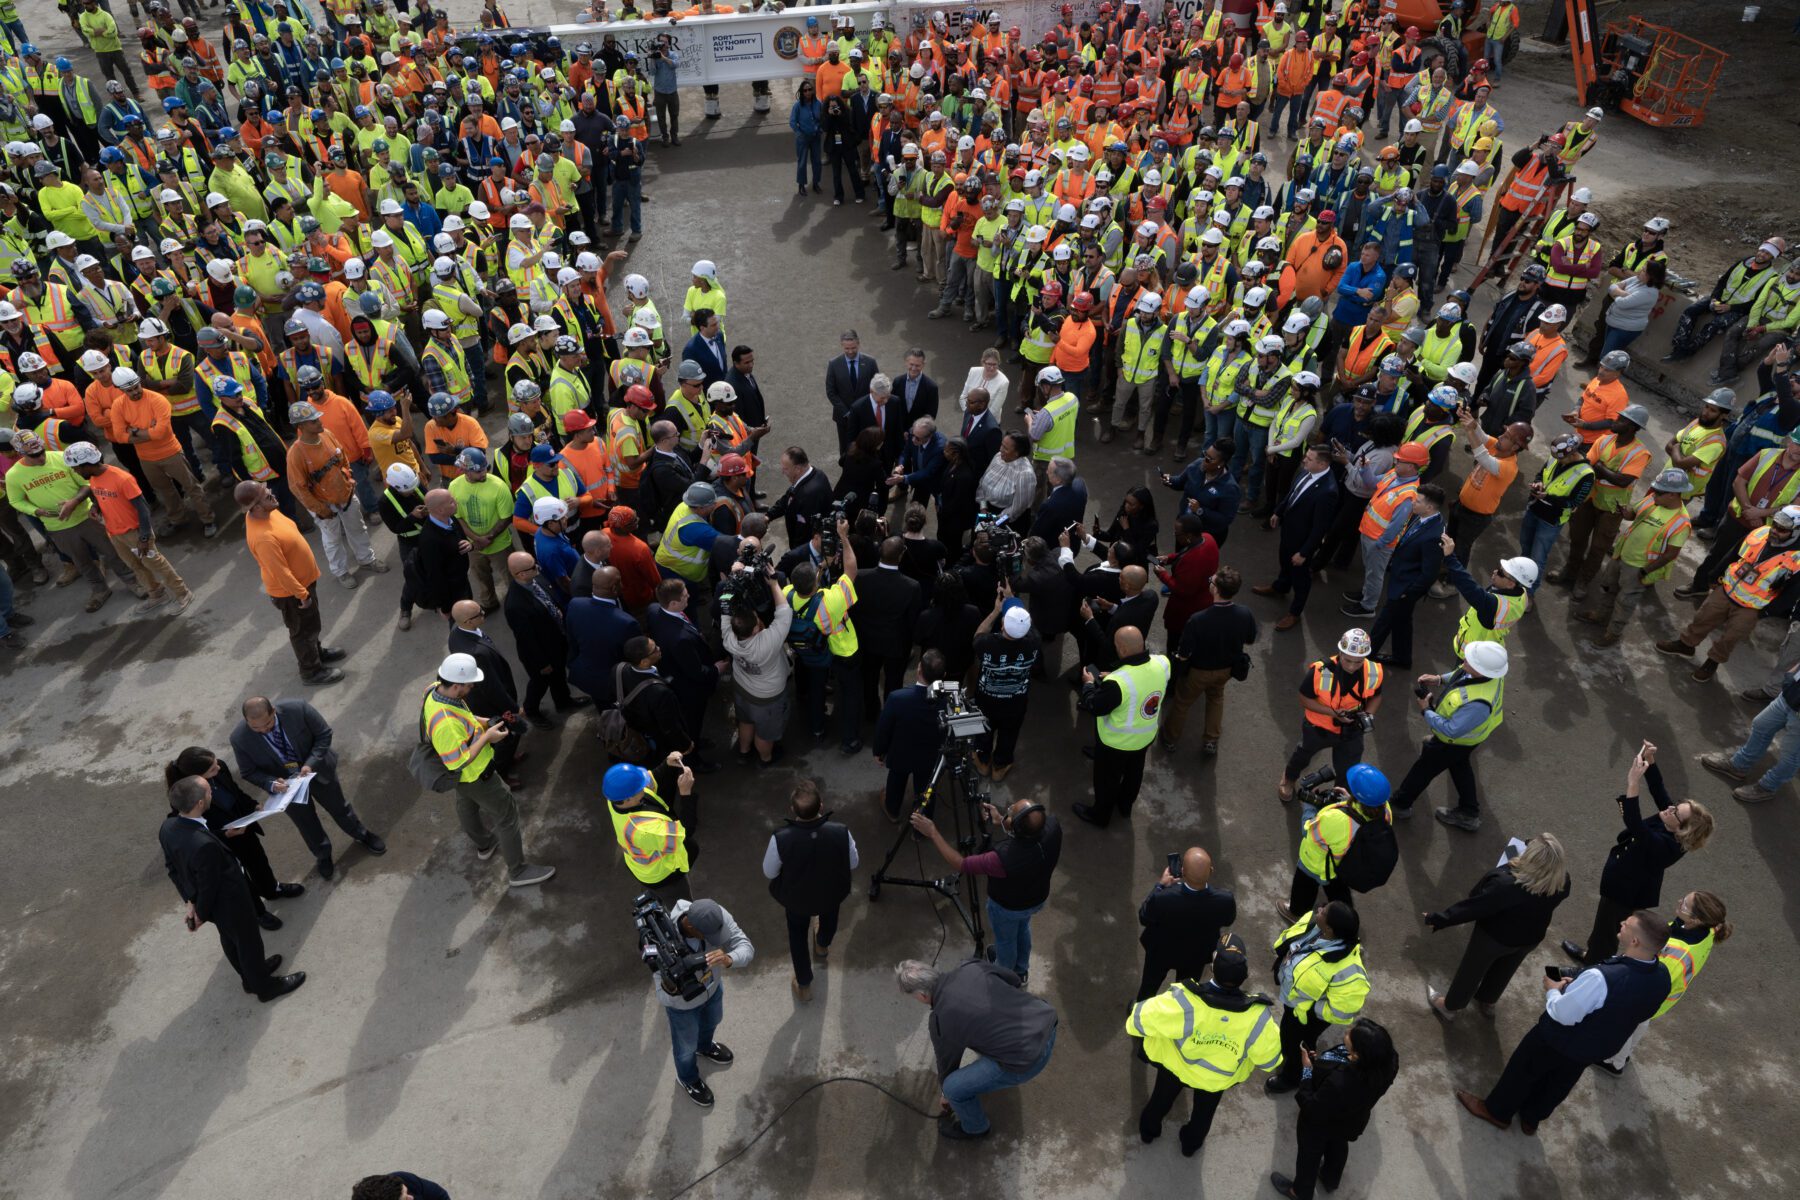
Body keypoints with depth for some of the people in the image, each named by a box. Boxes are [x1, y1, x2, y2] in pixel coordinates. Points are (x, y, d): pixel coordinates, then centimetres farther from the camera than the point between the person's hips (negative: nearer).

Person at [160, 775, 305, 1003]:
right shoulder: (205, 845, -43)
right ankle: (265, 986, 44)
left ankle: (250, 977, 55)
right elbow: (209, 886, -27)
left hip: (205, 898, 8)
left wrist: (191, 900, 4)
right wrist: (202, 915, -8)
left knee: (230, 939, 30)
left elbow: (172, 866, -4)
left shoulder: (167, 827, -19)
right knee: (249, 942, 19)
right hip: (229, 901, -8)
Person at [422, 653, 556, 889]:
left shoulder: (435, 689, -16)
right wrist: (486, 737, -27)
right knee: (507, 815, 8)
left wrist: (483, 722, -5)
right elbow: (458, 762, -32)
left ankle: (484, 844, 61)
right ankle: (518, 872, 25)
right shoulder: (445, 723, -43)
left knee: (467, 806, 32)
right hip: (475, 775, -9)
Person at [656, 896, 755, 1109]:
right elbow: (664, 998, -36)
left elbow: (746, 946, -30)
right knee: (687, 1045, 27)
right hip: (684, 1003, -4)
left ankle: (705, 1047, 71)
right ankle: (688, 1078, 61)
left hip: (712, 986, 4)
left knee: (712, 1022, 36)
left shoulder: (717, 916, -34)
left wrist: (729, 959, -52)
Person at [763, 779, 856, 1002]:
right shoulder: (841, 832, -35)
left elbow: (768, 873, -18)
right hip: (831, 893, 1)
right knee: (828, 916, 38)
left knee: (798, 934, 31)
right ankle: (822, 946, 68)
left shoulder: (781, 838, -38)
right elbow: (854, 864, -14)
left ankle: (804, 985, 48)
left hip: (796, 897, -1)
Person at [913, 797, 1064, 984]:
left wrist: (933, 833, -25)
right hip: (1038, 898, 4)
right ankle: (1021, 971, 62)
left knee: (1005, 940, 29)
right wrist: (1000, 821, -11)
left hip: (1008, 907, -4)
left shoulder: (1004, 859, -46)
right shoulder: (1052, 826, -33)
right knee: (1022, 926, 36)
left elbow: (959, 864, -30)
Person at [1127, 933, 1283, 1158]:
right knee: (1204, 1110, 35)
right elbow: (1268, 1057, -19)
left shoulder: (1185, 1001, -43)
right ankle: (1191, 1144, 62)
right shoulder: (1257, 1015, -37)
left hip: (1176, 1064, -1)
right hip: (1219, 1078, 1)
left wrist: (1134, 1022, -6)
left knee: (1162, 1097, 33)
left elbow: (1143, 1017, -31)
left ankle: (1149, 1129, 61)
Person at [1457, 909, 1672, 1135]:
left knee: (1524, 1070, 22)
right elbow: (1630, 1011, 0)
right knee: (1559, 1083, 31)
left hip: (1561, 1041, -6)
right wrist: (1578, 987, 3)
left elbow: (1563, 1014, -30)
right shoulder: (1661, 977, -20)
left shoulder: (1601, 978, -43)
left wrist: (1552, 990, -10)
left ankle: (1497, 1111, 44)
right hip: (1601, 1048, 6)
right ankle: (1531, 1118, 54)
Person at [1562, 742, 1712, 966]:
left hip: (1626, 893, -8)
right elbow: (1659, 789, -10)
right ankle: (1590, 955, 55)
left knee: (1606, 930, 17)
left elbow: (1634, 825, -54)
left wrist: (1633, 783, -60)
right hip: (1627, 884, 8)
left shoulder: (1666, 845, -40)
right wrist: (1650, 761, -26)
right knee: (1604, 924, 31)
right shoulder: (1667, 824, -18)